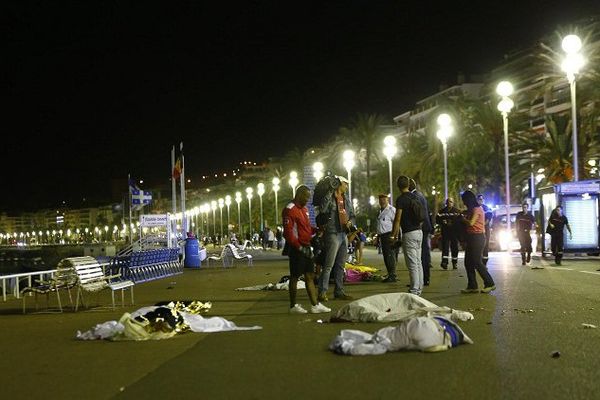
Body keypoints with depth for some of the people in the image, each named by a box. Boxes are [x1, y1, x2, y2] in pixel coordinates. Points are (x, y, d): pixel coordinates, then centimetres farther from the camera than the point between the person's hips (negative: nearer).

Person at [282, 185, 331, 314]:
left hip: (306, 247, 9)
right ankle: (293, 306, 10)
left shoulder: (304, 209, 17)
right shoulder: (290, 209, -13)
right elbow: (288, 232, -19)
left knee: (310, 276, 9)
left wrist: (316, 230, 5)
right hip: (296, 249, -9)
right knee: (295, 277, 1)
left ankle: (315, 305, 11)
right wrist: (299, 247, -22)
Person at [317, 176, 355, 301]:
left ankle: (339, 291, 19)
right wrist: (329, 195, -27)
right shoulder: (329, 198, -8)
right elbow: (322, 210, -25)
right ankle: (322, 292, -7)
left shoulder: (346, 199, 16)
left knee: (340, 265, 12)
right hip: (333, 234, -8)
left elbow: (352, 214, 23)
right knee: (329, 265, -10)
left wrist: (350, 222, 1)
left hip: (344, 234, 8)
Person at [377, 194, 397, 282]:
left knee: (390, 256, -10)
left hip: (389, 235, -9)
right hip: (382, 235, 9)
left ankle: (392, 276, -8)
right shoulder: (380, 211, 19)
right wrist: (378, 235, 20)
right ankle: (389, 275, 17)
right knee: (385, 256, 11)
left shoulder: (392, 210, -8)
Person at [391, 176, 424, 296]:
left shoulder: (401, 199, -12)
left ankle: (414, 291, -7)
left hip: (409, 234, -8)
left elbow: (397, 219, -14)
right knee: (418, 262, 13)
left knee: (412, 264, -7)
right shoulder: (415, 197, 11)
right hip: (419, 232, 8)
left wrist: (393, 235, -8)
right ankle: (419, 288, 19)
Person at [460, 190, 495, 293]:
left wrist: (462, 219, -6)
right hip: (472, 237, 10)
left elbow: (470, 223, -21)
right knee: (468, 262, 7)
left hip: (477, 237, -10)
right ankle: (472, 286, 8)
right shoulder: (471, 209, 17)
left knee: (477, 262, -8)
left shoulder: (477, 209, -12)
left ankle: (490, 284, 1)